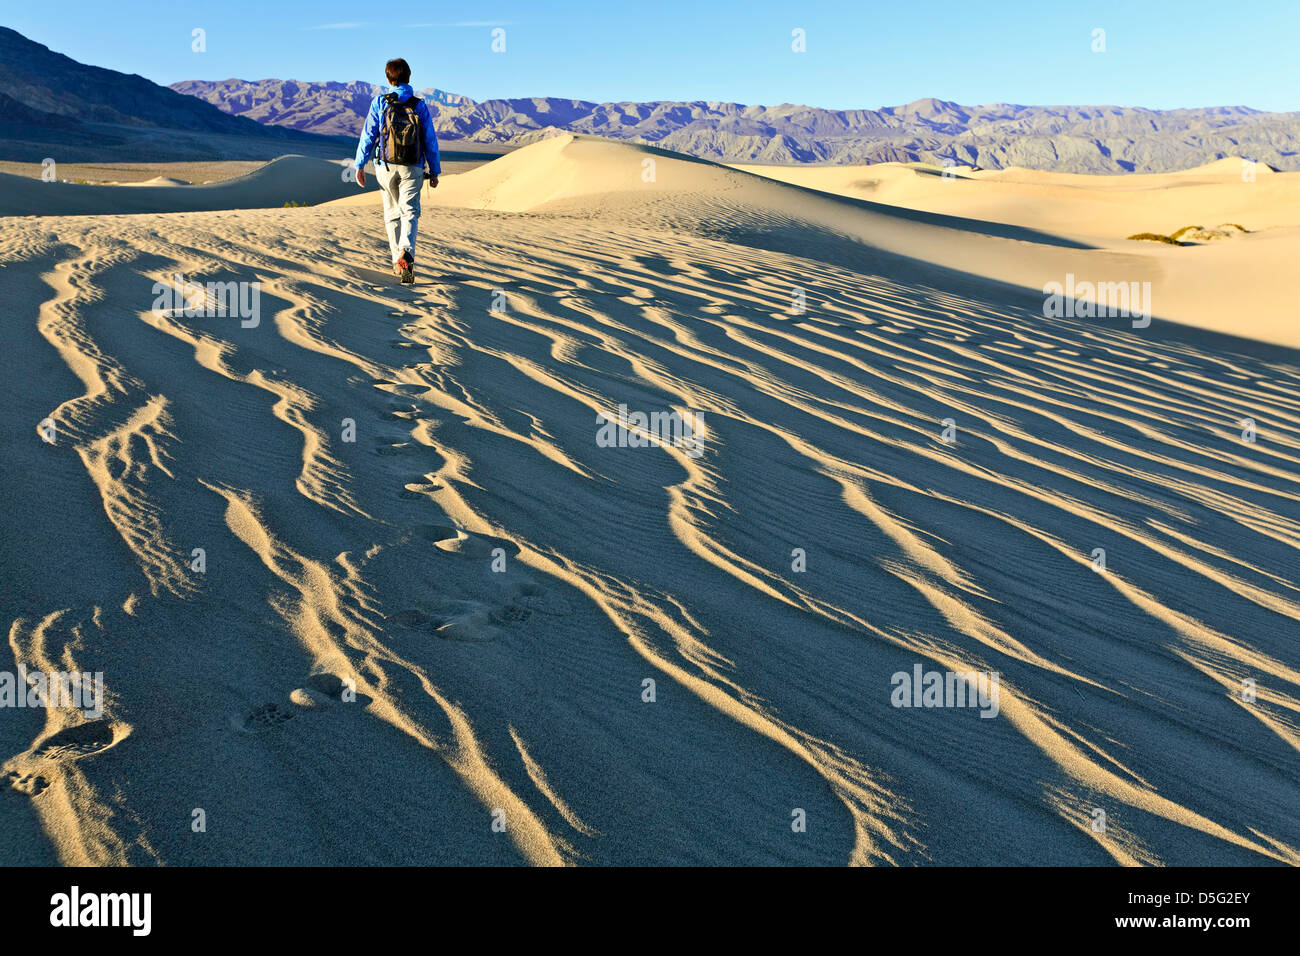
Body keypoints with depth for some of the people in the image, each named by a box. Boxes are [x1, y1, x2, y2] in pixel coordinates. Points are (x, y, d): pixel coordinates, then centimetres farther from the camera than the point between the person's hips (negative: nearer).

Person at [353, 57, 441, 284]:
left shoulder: (380, 102, 1)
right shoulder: (420, 105, 4)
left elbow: (368, 135, -1)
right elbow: (430, 140, 5)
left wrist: (359, 164, 4)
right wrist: (435, 171, 11)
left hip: (386, 166, 1)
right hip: (412, 167, 0)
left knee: (392, 213, 13)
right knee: (410, 212, -5)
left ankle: (398, 263, 18)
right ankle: (406, 252, -33)